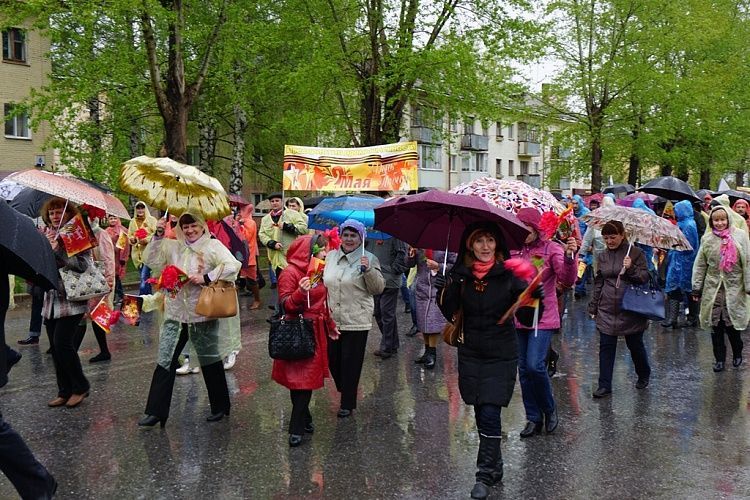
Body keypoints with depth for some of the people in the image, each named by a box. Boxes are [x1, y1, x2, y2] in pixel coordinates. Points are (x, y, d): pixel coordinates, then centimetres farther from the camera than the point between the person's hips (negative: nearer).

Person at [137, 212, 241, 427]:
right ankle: (156, 411, 11)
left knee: (210, 361, 10)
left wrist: (206, 278, -23)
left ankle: (220, 407, 26)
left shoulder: (212, 246, -7)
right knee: (165, 362, 4)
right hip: (176, 313, 4)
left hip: (203, 314, -4)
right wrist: (158, 237, -5)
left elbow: (232, 266, -19)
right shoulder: (173, 246, 8)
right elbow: (150, 260, 6)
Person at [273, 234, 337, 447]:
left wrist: (330, 326, 25)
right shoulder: (290, 273, -12)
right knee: (299, 380, -3)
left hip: (315, 333, 7)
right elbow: (285, 305, -15)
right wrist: (300, 292, -32)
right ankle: (297, 427, 5)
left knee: (308, 378, 10)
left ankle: (302, 420, 21)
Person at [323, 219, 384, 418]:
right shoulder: (331, 256, 9)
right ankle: (344, 392, 37)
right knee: (333, 360, 11)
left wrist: (368, 270, -24)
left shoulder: (368, 259, -4)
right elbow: (323, 283, 19)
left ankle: (347, 404, 17)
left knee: (350, 363, 3)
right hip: (332, 319, 5)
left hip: (356, 321, -4)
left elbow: (379, 288, -10)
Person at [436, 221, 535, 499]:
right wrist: (444, 292, -20)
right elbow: (450, 313, -1)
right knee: (480, 413, 12)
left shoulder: (508, 274, -7)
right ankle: (494, 467, 31)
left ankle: (486, 474, 3)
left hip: (501, 355, -3)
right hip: (471, 354, 3)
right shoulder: (460, 274, -1)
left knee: (490, 413, -9)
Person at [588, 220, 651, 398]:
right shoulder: (603, 256, 8)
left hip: (631, 309, -3)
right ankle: (604, 385, 5)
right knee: (606, 347, 0)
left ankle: (644, 375, 37)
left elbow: (645, 277, -6)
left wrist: (631, 268, -24)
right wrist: (593, 307, 13)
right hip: (607, 310, 3)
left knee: (635, 344, 11)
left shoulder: (635, 252, -4)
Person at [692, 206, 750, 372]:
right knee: (716, 326, 4)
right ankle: (719, 358, 16)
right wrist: (696, 289, 5)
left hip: (734, 288, -2)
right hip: (713, 289, 2)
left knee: (732, 324, 0)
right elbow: (700, 266, 7)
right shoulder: (707, 239, 4)